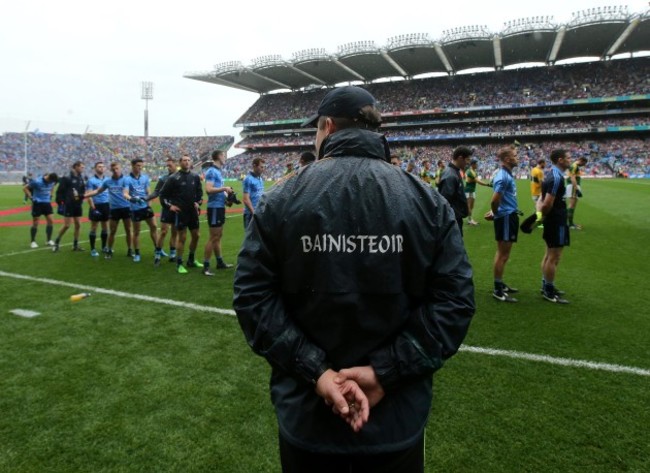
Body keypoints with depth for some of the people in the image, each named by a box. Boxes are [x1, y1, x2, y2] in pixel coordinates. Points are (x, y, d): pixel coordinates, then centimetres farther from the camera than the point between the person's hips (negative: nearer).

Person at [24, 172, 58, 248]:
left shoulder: (52, 181, -3)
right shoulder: (37, 182, -19)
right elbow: (25, 188, -10)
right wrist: (31, 197, -14)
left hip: (47, 202, 5)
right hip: (37, 203, -5)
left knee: (50, 220, 0)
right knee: (35, 223, 0)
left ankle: (49, 240, 10)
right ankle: (33, 242, 9)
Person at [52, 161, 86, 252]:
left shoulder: (80, 178, 9)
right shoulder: (67, 178, -11)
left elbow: (83, 191, 15)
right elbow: (59, 191, -12)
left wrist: (80, 196, -5)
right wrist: (60, 203, -14)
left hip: (78, 205, 6)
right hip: (68, 205, -6)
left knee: (78, 225, 6)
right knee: (66, 225, -6)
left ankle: (75, 245, 16)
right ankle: (56, 242, 12)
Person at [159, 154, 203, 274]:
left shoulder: (195, 176, 5)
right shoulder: (174, 178, -7)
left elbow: (199, 191, 18)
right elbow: (163, 194, -1)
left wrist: (198, 202, 4)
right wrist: (170, 205, -7)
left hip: (193, 211, 5)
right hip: (180, 211, -5)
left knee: (195, 235, 10)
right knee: (182, 237, -3)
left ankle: (191, 260, 27)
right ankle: (179, 264, 8)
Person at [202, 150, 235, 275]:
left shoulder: (218, 171, 15)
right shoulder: (212, 171, -13)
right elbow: (208, 189, -24)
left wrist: (225, 195, 6)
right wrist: (224, 188, -17)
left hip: (220, 207, 10)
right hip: (215, 207, -10)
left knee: (218, 236, 16)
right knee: (213, 237, -6)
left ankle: (220, 262, 27)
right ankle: (206, 266, 1)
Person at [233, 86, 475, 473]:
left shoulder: (281, 199, -8)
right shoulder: (428, 200, -6)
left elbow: (253, 294, -11)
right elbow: (455, 299, -11)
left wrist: (314, 370, -13)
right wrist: (386, 370, -13)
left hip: (304, 414, 0)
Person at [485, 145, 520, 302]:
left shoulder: (507, 174, 10)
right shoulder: (503, 176, -20)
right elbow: (495, 200, -26)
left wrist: (495, 213, 6)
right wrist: (495, 214, -8)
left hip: (509, 216, 10)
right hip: (505, 217, -10)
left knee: (503, 254, 17)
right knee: (503, 255, -2)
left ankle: (500, 285, 29)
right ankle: (498, 291, 6)